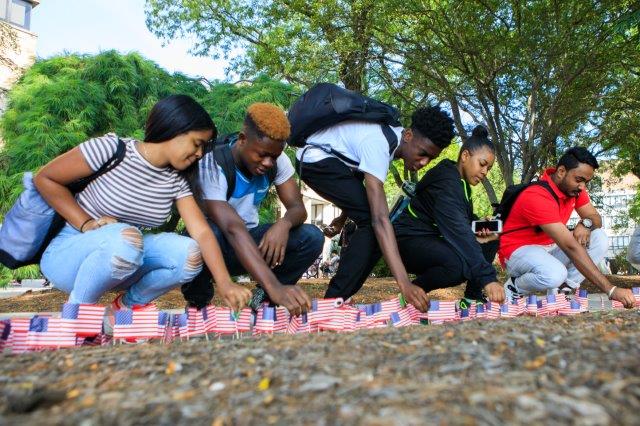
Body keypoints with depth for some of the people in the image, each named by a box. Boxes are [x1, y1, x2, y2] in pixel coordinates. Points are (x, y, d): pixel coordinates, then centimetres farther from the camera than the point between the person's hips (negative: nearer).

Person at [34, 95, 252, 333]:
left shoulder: (176, 182, -4)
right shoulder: (112, 148, -18)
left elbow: (202, 232, -13)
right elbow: (44, 179, -10)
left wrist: (224, 283, -26)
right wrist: (86, 224, -19)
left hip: (123, 258, 5)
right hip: (67, 252, -4)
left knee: (188, 253, -21)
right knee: (125, 238, -38)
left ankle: (126, 307, 3)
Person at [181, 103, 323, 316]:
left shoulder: (277, 161, -11)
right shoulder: (213, 165, -28)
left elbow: (297, 208, -11)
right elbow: (233, 228, -41)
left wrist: (284, 224, -38)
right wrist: (274, 286, -52)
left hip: (250, 242, 4)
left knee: (311, 237, -19)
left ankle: (263, 298, -3)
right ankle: (198, 300, -11)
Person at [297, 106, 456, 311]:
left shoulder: (395, 137, -6)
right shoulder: (377, 144, -34)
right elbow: (380, 218, -42)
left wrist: (345, 215, 19)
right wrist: (405, 284, -46)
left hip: (340, 161, 10)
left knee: (368, 222, -1)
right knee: (371, 221, -22)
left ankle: (336, 298, 7)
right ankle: (335, 299, -15)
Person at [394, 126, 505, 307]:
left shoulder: (461, 182, 10)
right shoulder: (446, 183, -22)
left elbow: (461, 223, 15)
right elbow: (458, 231, -34)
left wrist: (479, 229, -10)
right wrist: (487, 277, -39)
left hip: (432, 239, 10)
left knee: (490, 241, 3)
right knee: (459, 264, -36)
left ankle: (473, 297, 4)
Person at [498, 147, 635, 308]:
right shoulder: (538, 197, -30)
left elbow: (596, 218, 6)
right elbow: (571, 247, -35)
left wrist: (586, 224, -22)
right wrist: (611, 290, -37)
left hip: (550, 247, 8)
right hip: (519, 250, -8)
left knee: (599, 238, -10)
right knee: (555, 275, -37)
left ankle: (562, 289, -8)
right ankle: (515, 288, -5)